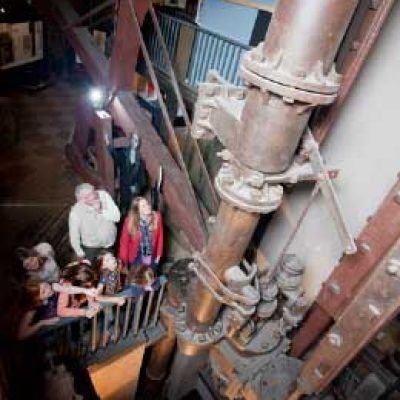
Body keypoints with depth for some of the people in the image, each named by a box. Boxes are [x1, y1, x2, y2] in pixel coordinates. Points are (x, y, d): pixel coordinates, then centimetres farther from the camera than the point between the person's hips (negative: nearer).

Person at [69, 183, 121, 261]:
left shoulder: (103, 195, -23)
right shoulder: (76, 211, -27)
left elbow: (117, 217, -21)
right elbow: (74, 236, -14)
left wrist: (101, 211, -36)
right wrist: (80, 253, -3)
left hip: (111, 243, 3)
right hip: (91, 247, -2)